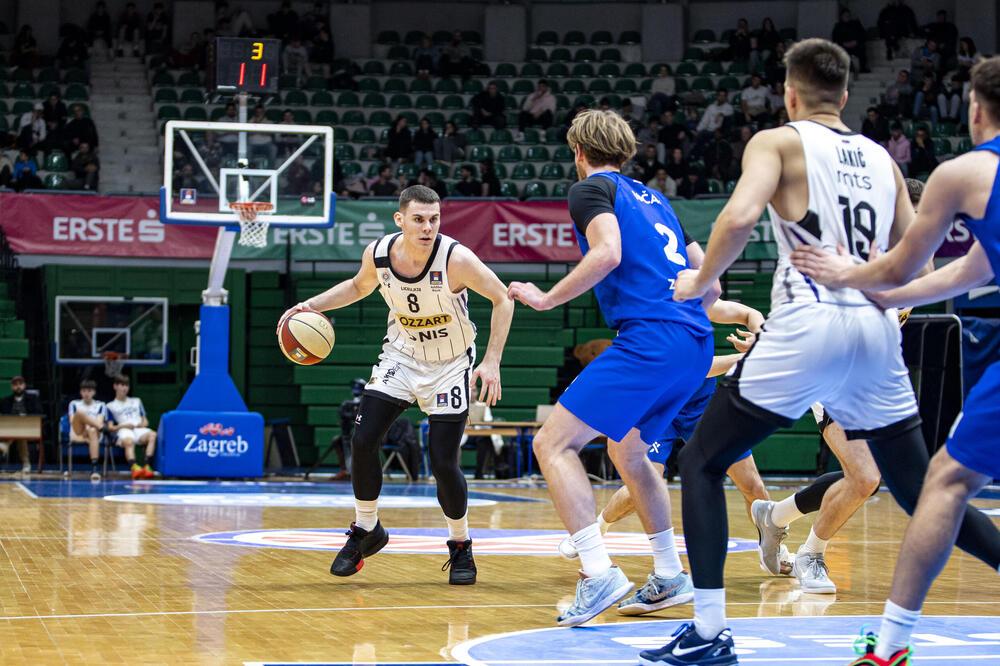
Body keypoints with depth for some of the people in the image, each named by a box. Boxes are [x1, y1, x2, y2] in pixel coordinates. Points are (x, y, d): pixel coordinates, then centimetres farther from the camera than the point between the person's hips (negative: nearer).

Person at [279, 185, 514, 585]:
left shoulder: (455, 259, -27)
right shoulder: (378, 254, -14)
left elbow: (502, 299, -15)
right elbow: (360, 286, 10)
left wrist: (492, 362, -21)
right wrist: (312, 305, -3)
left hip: (450, 365, -4)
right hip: (401, 356, 4)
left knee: (443, 463, -10)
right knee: (363, 440, -9)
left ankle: (461, 547, 14)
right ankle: (366, 530, 14)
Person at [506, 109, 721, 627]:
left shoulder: (592, 187, 5)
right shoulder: (654, 199, 27)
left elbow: (608, 253, -16)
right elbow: (711, 286, 25)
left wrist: (546, 298, -7)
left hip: (651, 340, -9)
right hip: (697, 344, 9)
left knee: (553, 444, -9)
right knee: (627, 452, 27)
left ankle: (599, 573, -21)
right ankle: (669, 576, 29)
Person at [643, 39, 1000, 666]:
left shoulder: (778, 142, 3)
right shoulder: (882, 157, 18)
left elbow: (740, 216, -16)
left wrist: (702, 279, -1)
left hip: (807, 327, -5)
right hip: (878, 330, 5)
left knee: (702, 463, 6)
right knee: (921, 490, 18)